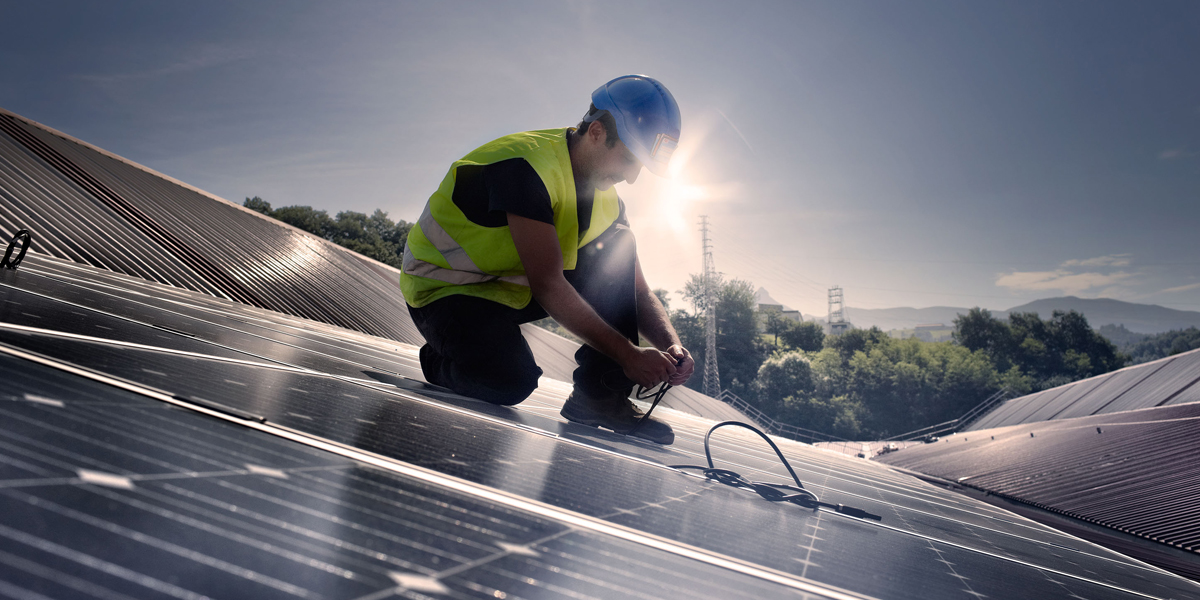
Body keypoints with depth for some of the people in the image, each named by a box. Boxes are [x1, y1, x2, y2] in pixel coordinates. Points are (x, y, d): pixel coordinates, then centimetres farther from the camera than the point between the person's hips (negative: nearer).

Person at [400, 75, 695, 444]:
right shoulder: (525, 165, -26)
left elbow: (638, 291, 2)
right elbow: (548, 286, -31)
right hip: (445, 288, -8)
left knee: (616, 245, -6)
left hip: (512, 289, 8)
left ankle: (600, 396, -8)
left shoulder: (605, 199, 1)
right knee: (512, 380, -35)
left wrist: (671, 345, -17)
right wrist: (629, 354, -30)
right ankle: (441, 361, 1)